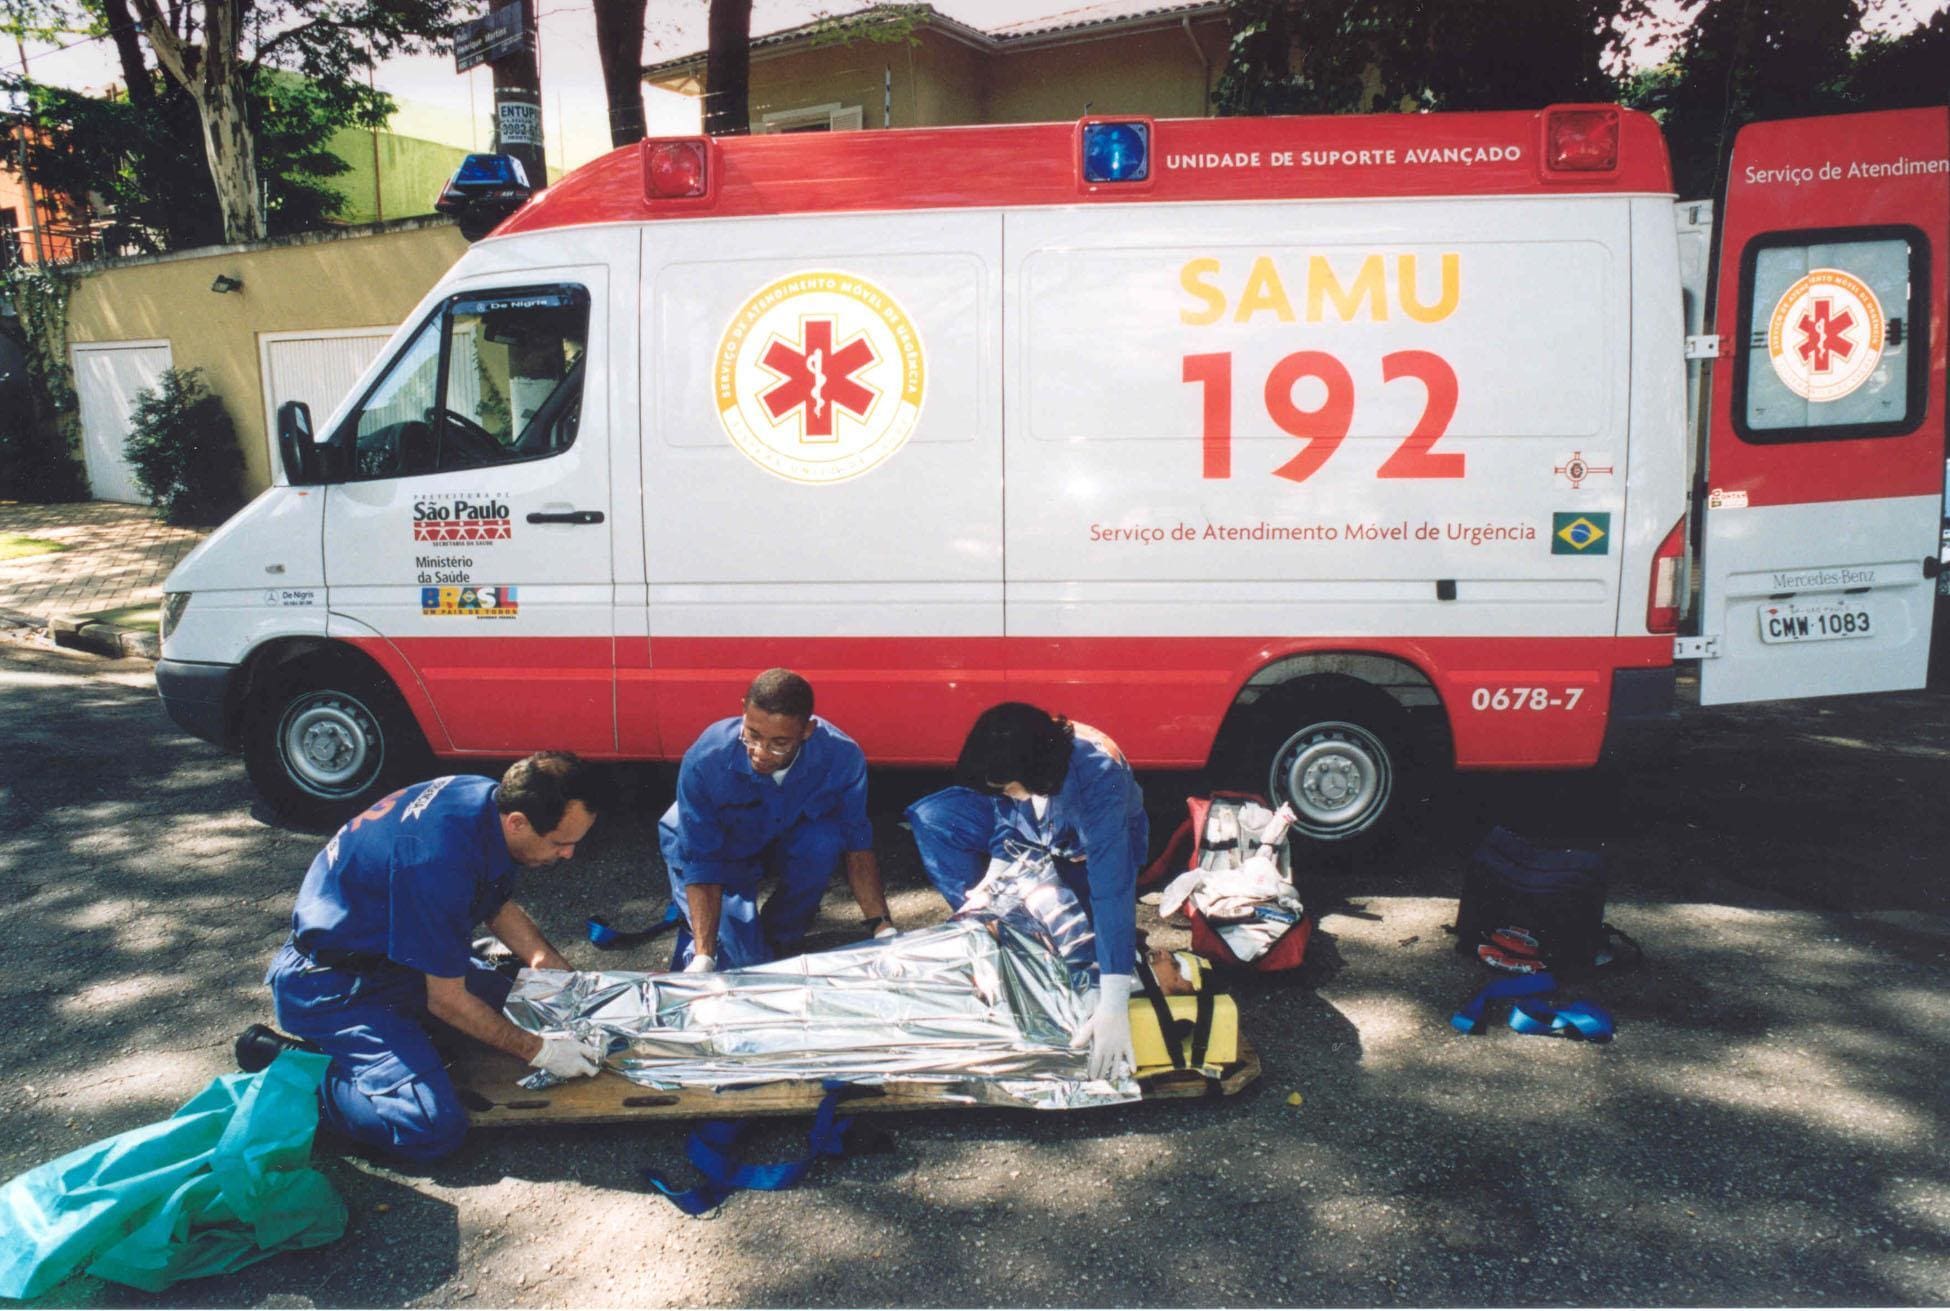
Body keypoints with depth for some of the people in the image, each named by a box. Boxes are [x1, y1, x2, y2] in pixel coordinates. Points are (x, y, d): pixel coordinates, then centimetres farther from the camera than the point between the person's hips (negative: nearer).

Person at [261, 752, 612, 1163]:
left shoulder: (492, 799, -10)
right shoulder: (439, 859, -36)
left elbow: (499, 906, 10)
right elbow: (447, 999, -23)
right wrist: (537, 1051, -13)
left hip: (401, 953, 9)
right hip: (334, 985, -9)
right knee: (435, 1128, -20)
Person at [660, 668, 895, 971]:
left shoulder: (842, 757, -30)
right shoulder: (705, 761, -35)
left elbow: (856, 841, -19)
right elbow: (701, 862, -28)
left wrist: (882, 927, -27)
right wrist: (704, 958, -36)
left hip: (787, 845, 2)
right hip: (721, 853, -2)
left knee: (826, 838, -31)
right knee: (742, 961, -19)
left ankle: (780, 939, -5)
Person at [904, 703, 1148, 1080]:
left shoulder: (1099, 777, -43)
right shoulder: (1014, 760, -29)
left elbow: (1112, 888, -49)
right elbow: (1005, 811, -8)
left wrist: (1113, 1006, -54)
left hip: (1093, 852, -4)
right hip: (1030, 836, 4)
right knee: (931, 816, -16)